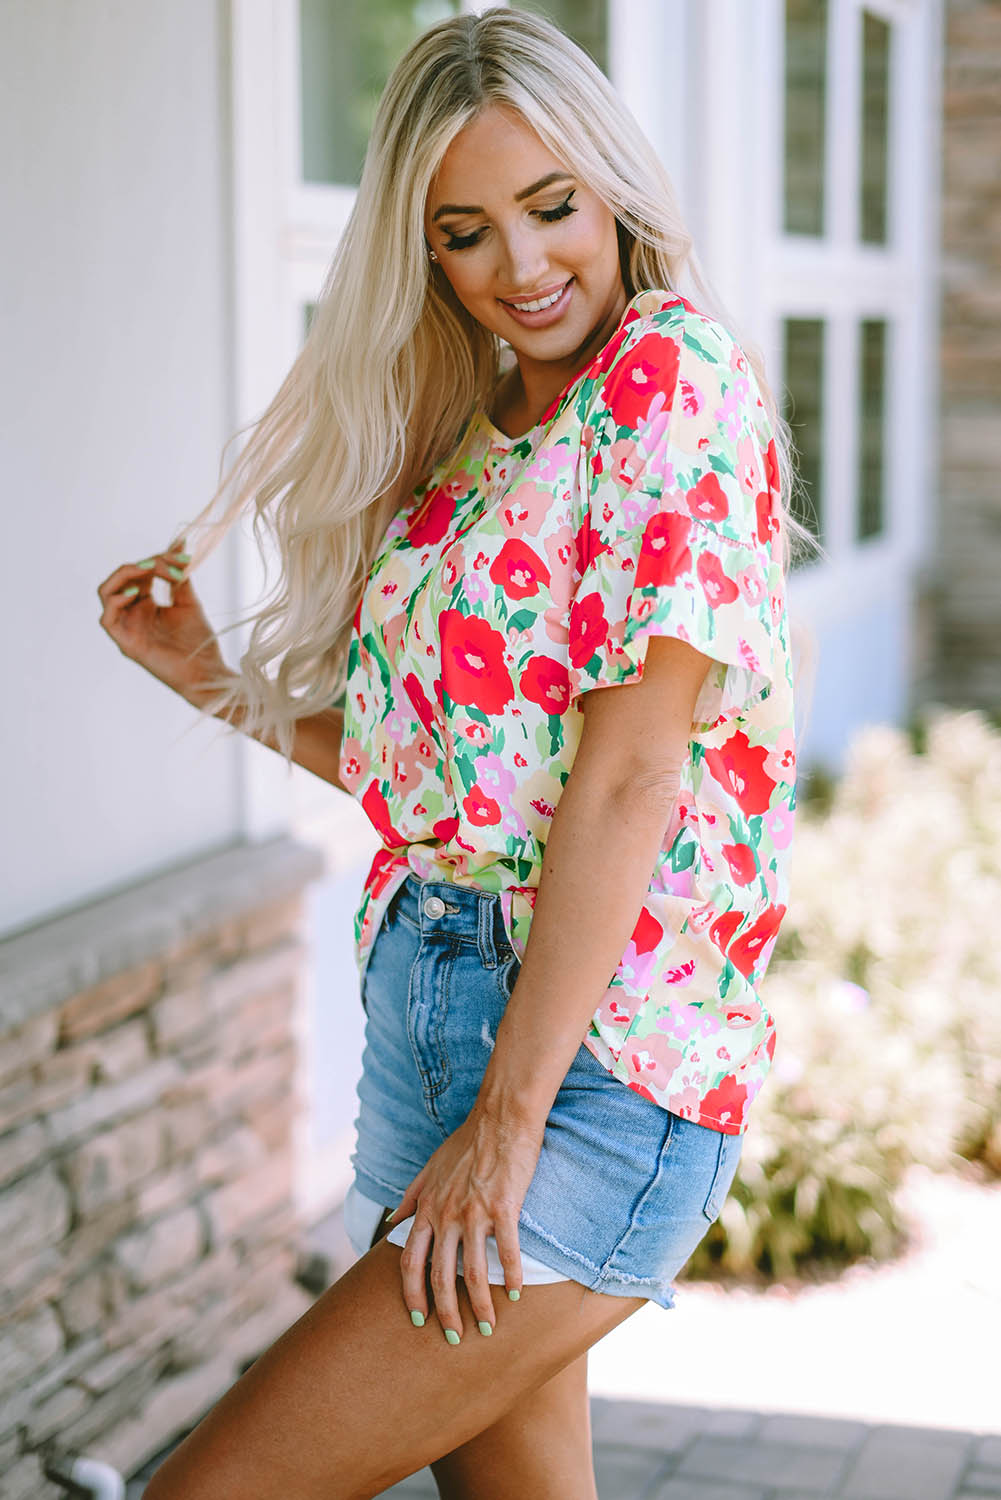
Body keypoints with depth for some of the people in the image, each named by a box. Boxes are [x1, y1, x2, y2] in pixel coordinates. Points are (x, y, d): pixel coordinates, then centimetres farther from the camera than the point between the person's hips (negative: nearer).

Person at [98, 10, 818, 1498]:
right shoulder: (474, 436, 15)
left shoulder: (677, 374, -10)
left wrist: (507, 1115, -18)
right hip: (426, 1007, 8)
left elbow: (631, 770, -17)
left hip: (603, 1055, -8)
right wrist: (213, 677, 10)